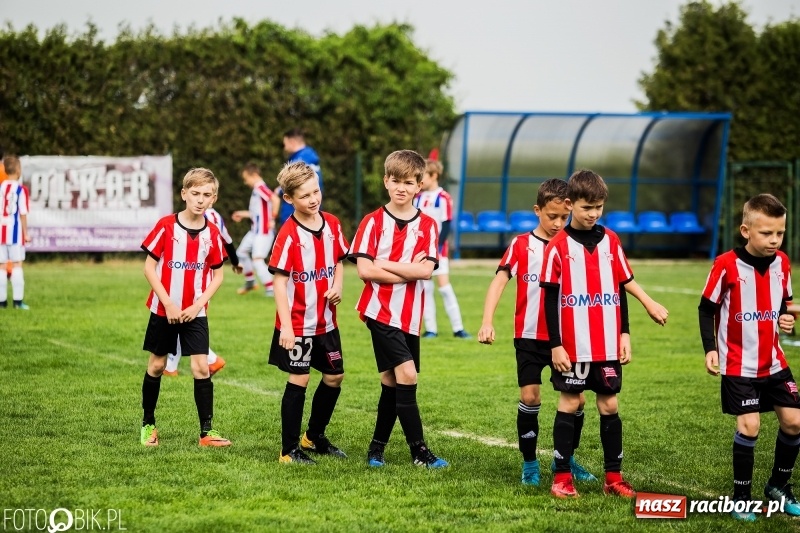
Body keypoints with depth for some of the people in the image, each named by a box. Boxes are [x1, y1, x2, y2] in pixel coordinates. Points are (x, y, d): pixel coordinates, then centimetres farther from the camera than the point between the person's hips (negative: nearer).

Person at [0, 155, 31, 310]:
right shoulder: (21, 190, -8)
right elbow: (23, 214, -10)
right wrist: (26, 233, -3)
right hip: (15, 230, -3)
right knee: (17, 264, 1)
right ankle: (18, 300, -3)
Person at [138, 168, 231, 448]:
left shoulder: (212, 233, -2)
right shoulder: (166, 225, -9)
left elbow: (217, 275, 5)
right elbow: (149, 267, -7)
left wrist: (199, 304, -8)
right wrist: (168, 303, -13)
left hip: (195, 313, 1)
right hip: (163, 310, -1)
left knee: (201, 367, -6)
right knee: (156, 365, 9)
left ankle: (207, 431, -3)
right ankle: (148, 424, 24)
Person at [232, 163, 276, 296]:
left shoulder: (260, 188, -16)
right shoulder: (257, 190, 14)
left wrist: (272, 219, -29)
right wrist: (243, 214, 31)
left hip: (264, 231, -11)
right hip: (255, 230, 11)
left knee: (257, 260, -16)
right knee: (241, 252, 22)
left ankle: (270, 289, -14)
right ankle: (250, 282, 36)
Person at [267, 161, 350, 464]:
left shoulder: (332, 225, 2)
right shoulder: (289, 235, -16)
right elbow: (279, 282, -17)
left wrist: (337, 286, -5)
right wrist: (285, 326, -22)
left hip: (326, 321, 7)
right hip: (297, 323, -7)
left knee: (334, 377, 14)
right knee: (298, 380, -3)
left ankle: (314, 438, 31)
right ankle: (289, 450, 6)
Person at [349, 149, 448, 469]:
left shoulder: (427, 226, 5)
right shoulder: (374, 222, -1)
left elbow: (426, 270, -7)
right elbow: (364, 270, -10)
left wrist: (385, 265, -11)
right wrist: (408, 272, -11)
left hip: (410, 316, 4)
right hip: (381, 311, -4)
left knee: (392, 381, 10)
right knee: (407, 375, -14)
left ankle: (377, 447, 24)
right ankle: (419, 451, -9)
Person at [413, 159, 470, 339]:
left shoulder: (443, 198, -9)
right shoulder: (418, 198, 10)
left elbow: (446, 226, -11)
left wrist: (437, 248, -16)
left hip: (437, 250, -6)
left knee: (444, 286, -8)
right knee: (425, 287, 4)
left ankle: (457, 328, -2)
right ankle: (430, 328, 7)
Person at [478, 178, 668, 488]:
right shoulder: (521, 245, -3)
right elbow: (499, 281, -9)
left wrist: (648, 302, 0)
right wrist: (487, 321, -23)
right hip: (530, 337, -2)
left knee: (576, 399, 1)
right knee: (530, 397, -3)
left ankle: (566, 460, 21)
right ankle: (529, 463, 13)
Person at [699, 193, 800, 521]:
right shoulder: (727, 266, -16)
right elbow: (707, 308, -7)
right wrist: (710, 349, -14)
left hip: (773, 362, 5)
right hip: (738, 364, -5)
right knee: (749, 426, -10)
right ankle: (741, 498, 5)